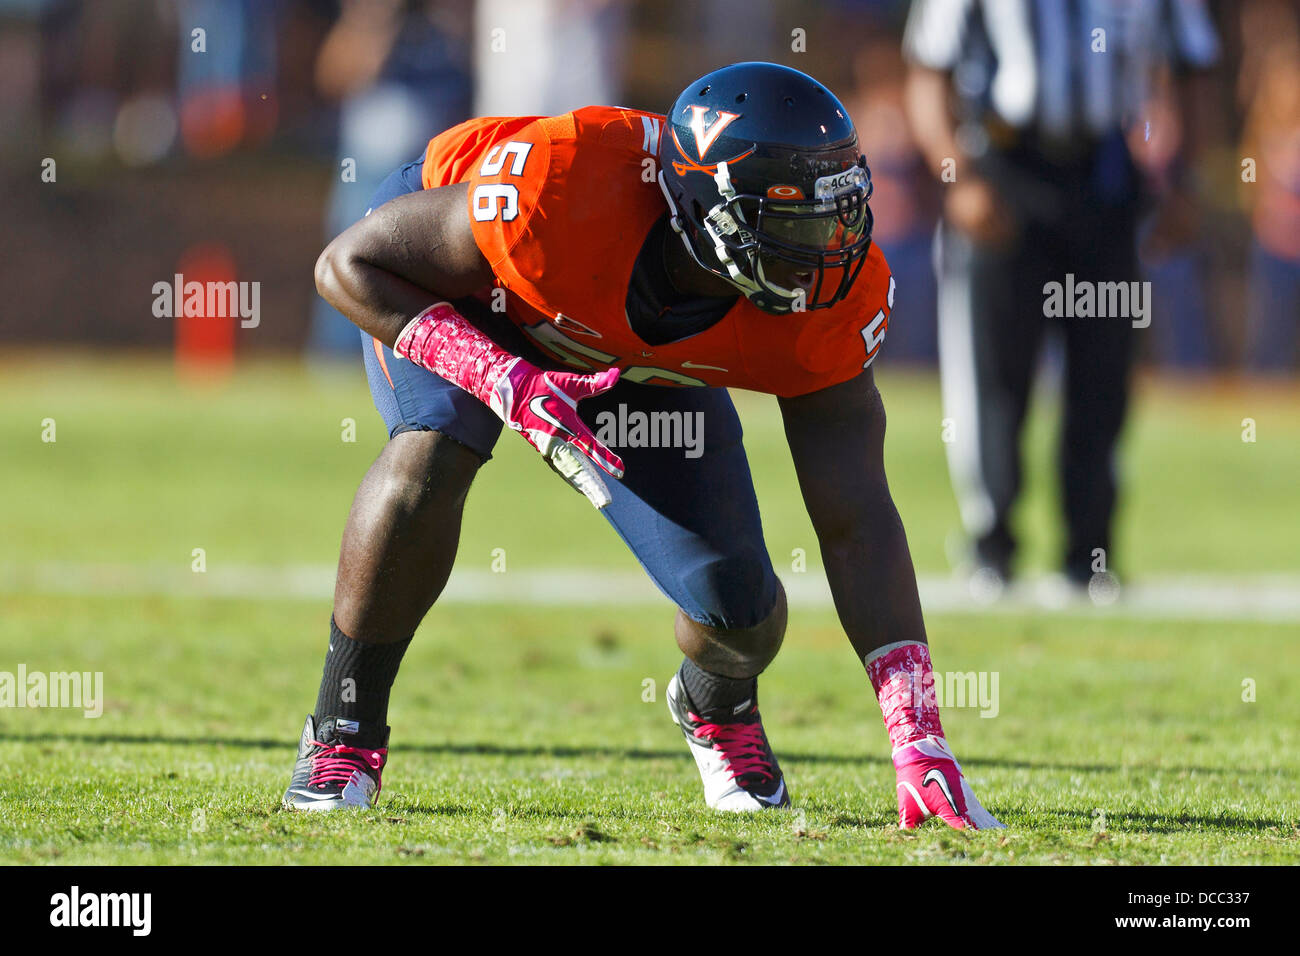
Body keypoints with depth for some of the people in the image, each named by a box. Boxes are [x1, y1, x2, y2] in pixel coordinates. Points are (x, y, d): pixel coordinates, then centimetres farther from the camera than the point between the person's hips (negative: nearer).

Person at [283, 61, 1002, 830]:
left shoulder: (826, 300, -32)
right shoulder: (559, 191, -45)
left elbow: (858, 523, -27)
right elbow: (349, 264, -30)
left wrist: (919, 738, -33)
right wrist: (504, 381, -44)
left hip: (635, 358, 3)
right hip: (457, 290, -3)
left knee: (741, 608, -9)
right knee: (429, 459, -35)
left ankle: (718, 708, 31)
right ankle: (344, 732, -12)